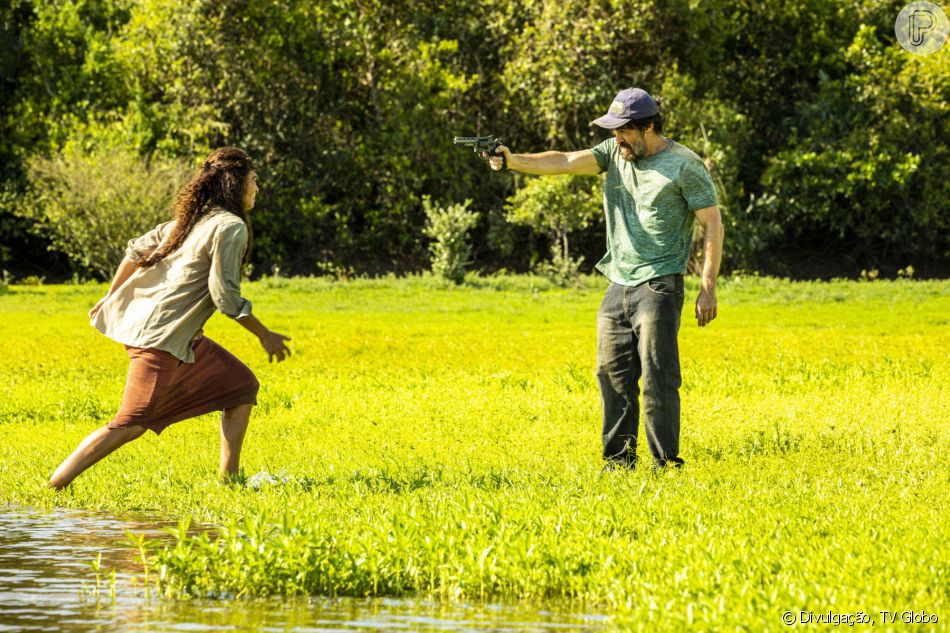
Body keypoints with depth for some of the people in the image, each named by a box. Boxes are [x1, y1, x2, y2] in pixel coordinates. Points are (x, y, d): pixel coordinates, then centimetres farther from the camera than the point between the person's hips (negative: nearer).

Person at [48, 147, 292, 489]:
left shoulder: (194, 219, 15)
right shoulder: (231, 227, -12)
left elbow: (136, 250, 18)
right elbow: (224, 295, -17)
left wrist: (111, 297, 28)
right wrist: (265, 336, -7)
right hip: (163, 338, -10)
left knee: (242, 386, 15)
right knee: (131, 425, -12)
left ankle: (229, 479, 14)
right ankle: (55, 486, -12)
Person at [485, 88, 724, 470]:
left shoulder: (684, 166, -7)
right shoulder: (614, 153, 9)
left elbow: (713, 225, -5)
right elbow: (566, 162, -3)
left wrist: (708, 287, -10)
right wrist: (512, 162, -19)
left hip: (658, 285, -6)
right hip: (618, 286, 6)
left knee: (658, 376, -9)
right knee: (612, 373, 6)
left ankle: (665, 463, -4)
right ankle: (618, 460, 14)